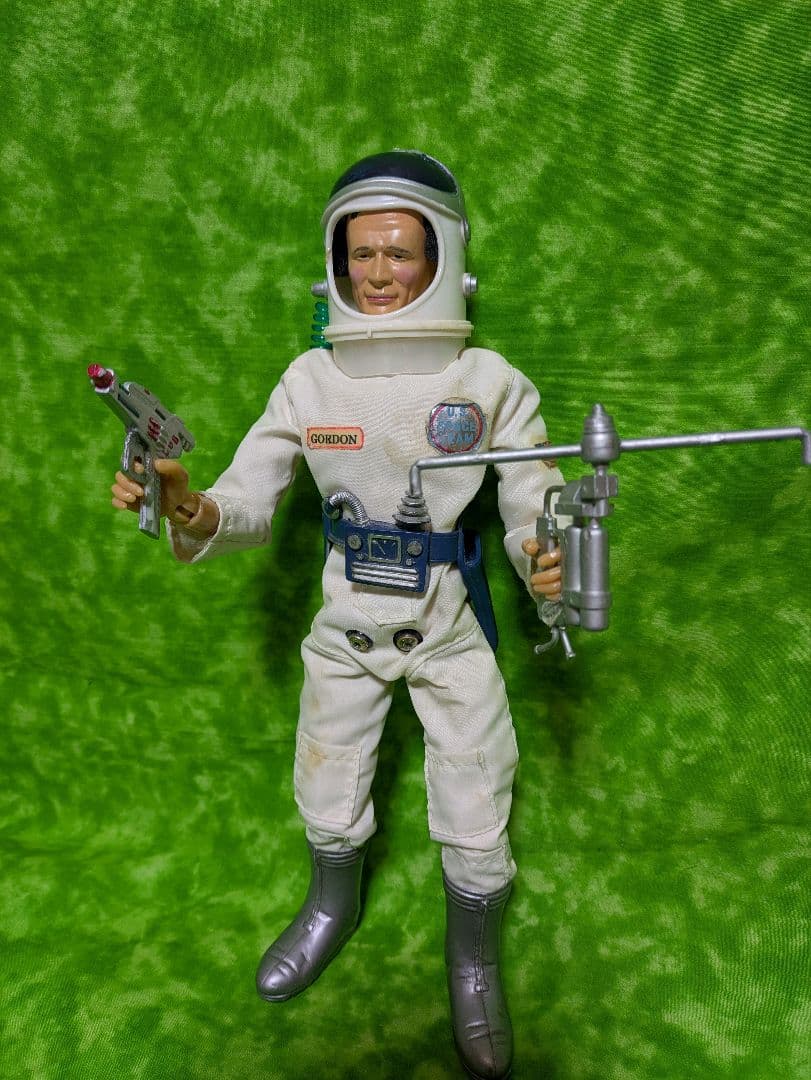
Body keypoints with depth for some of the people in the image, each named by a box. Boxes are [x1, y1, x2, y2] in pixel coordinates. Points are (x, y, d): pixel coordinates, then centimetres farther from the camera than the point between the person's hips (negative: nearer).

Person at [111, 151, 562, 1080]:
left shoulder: (489, 382, -14)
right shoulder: (312, 379, -8)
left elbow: (533, 506, -13)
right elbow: (252, 498, -10)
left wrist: (544, 555, -36)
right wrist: (195, 514, -32)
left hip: (449, 631, -2)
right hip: (346, 628, 2)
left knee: (475, 835, 10)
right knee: (327, 809, 21)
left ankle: (473, 966, 42)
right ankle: (333, 907, 55)